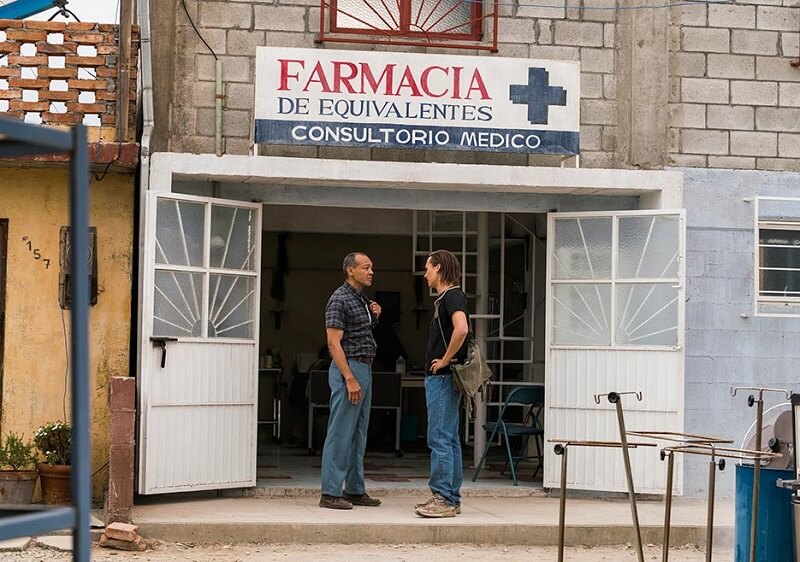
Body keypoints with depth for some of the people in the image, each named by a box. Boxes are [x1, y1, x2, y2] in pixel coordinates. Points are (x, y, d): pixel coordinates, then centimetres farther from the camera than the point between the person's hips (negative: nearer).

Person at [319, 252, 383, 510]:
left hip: (365, 369, 10)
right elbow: (334, 343, -17)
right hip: (348, 368, -10)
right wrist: (350, 379, -22)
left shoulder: (362, 300, 17)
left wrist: (374, 317, 9)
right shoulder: (340, 299, -11)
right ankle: (330, 493, -6)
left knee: (358, 434, 12)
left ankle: (355, 490, 17)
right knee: (340, 433, -8)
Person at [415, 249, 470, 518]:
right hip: (439, 377, 11)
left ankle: (444, 499, -9)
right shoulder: (445, 298, 19)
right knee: (449, 439, 11)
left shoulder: (453, 296, -13)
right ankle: (451, 498, 15)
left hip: (443, 377, -11)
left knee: (439, 438, -10)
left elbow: (461, 329, -30)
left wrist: (445, 361, -21)